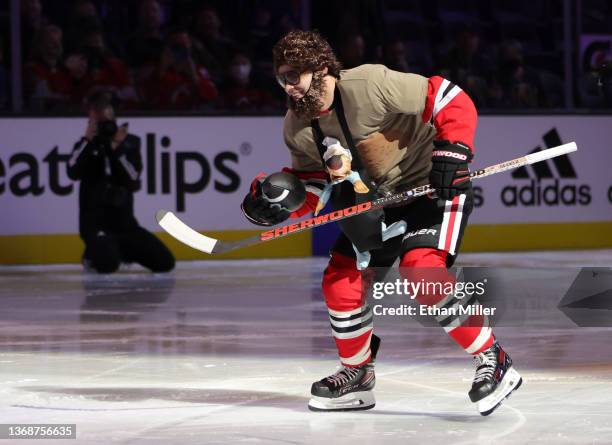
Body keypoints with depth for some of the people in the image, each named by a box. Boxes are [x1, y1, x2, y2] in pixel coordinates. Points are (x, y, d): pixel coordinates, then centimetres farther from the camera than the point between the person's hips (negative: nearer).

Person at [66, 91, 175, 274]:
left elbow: (134, 182, -6)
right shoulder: (86, 146, 5)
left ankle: (123, 249, 17)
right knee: (108, 264, -32)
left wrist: (117, 149, -15)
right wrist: (88, 139, -17)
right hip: (94, 222, -3)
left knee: (165, 262, -7)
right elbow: (73, 173, -15)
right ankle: (94, 253, 5)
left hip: (124, 221, 3)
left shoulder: (130, 142, 7)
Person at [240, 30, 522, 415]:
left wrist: (452, 153, -30)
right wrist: (280, 201, -10)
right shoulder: (297, 128, -2)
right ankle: (357, 376, 23)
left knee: (423, 271, -27)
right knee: (340, 281, 3)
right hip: (376, 202, 8)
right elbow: (313, 184, 8)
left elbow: (453, 101, -23)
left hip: (434, 186, -8)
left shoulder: (372, 85, -26)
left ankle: (494, 361, -19)